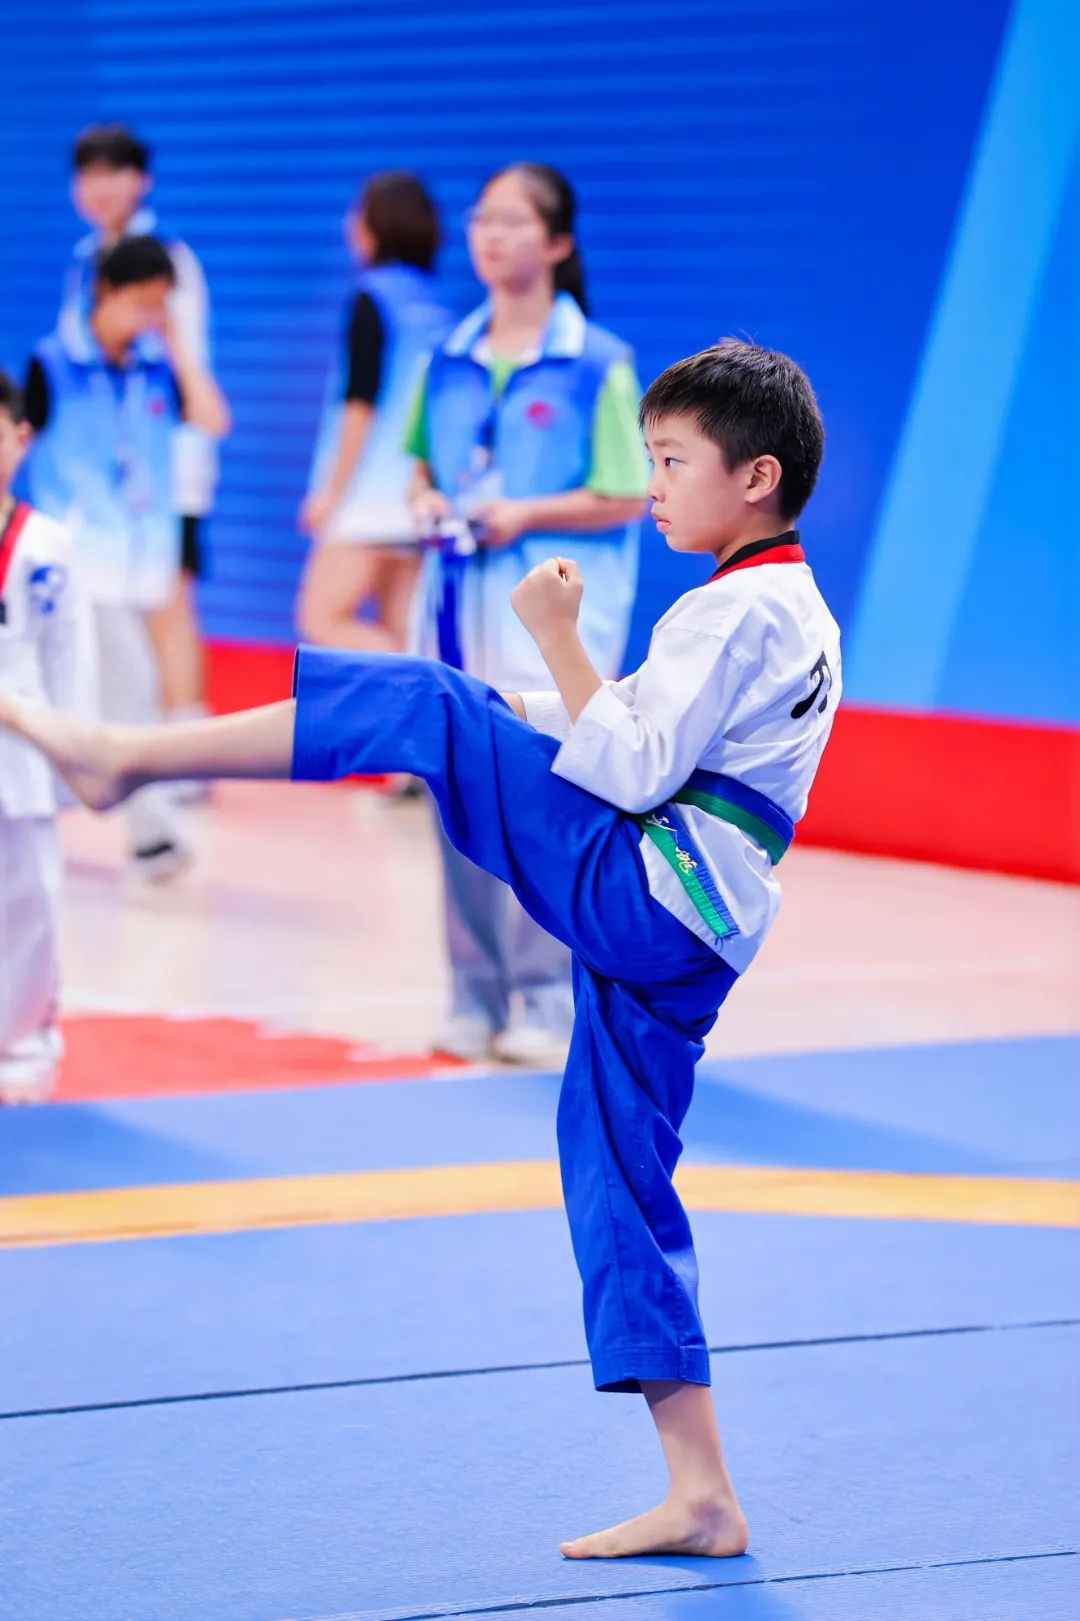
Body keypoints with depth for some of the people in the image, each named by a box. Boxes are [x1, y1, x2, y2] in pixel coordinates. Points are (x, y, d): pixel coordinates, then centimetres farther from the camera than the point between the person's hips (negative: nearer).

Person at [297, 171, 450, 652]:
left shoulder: (373, 297, -9)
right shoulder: (435, 303, 11)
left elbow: (360, 403, -13)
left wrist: (331, 492, -9)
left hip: (371, 489, -8)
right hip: (420, 495, 8)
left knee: (322, 619, -6)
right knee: (396, 634, 6)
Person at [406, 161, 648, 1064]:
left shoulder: (599, 365, -5)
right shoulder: (449, 361, 10)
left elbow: (628, 499, -5)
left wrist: (527, 514, -16)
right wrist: (427, 500, -2)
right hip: (458, 606, 5)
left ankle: (546, 1002, -3)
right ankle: (476, 997, 14)